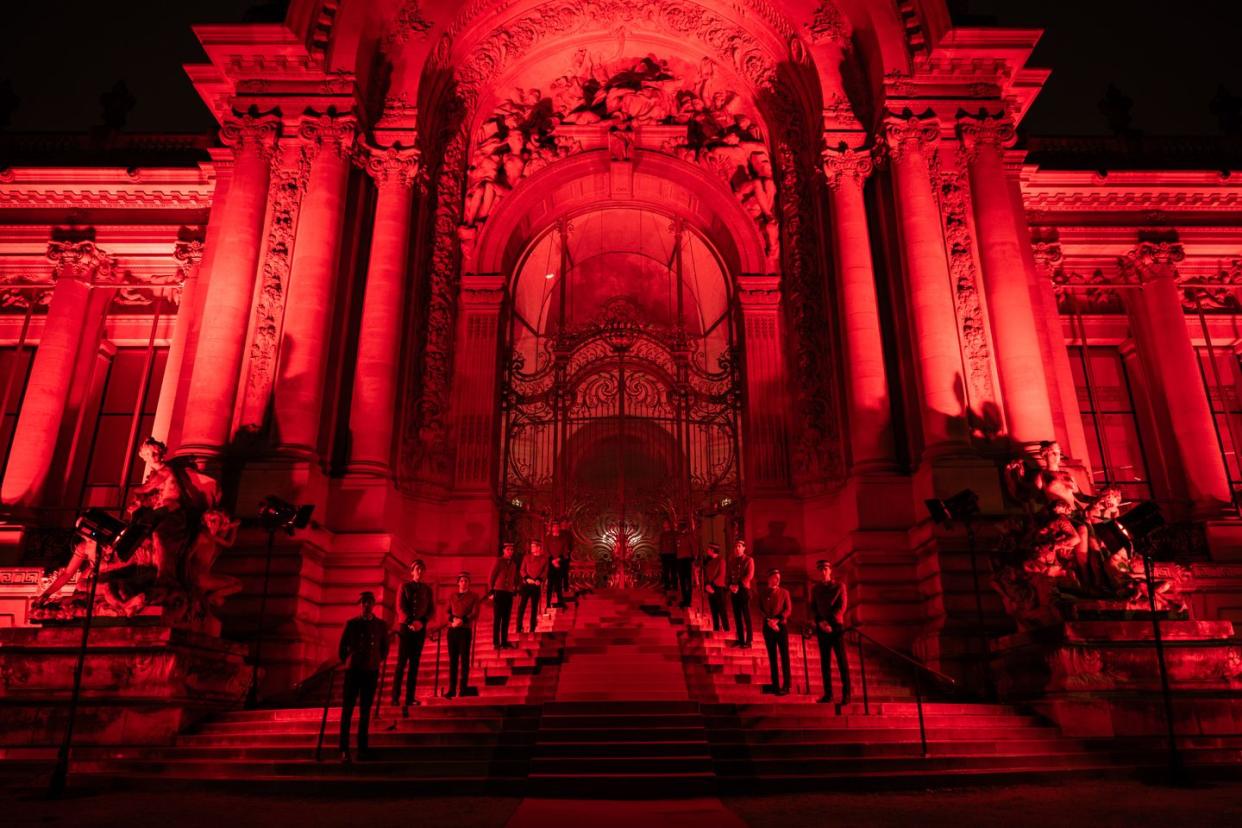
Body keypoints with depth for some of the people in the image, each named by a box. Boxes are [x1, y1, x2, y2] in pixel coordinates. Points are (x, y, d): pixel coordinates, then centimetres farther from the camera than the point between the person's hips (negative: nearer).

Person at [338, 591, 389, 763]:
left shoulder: (381, 625, 4)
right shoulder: (351, 624, 0)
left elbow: (385, 647, 14)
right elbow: (343, 645, 7)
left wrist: (378, 662, 8)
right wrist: (346, 662, 6)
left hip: (371, 672, 1)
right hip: (353, 671, -1)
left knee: (365, 711, 6)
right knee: (347, 710, -3)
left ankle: (362, 748, 10)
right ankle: (344, 750, 0)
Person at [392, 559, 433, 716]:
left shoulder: (427, 589, 10)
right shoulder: (405, 586, 4)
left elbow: (432, 609, 6)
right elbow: (401, 606, -4)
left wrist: (422, 622, -12)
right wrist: (411, 622, -16)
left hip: (420, 629, 2)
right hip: (406, 627, -2)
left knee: (414, 664, 1)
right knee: (401, 663, -5)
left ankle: (410, 697, 3)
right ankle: (395, 696, -1)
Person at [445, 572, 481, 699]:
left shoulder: (474, 596, 6)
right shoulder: (452, 596, 16)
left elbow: (475, 614, -4)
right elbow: (448, 612, 11)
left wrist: (462, 620, -18)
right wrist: (453, 619, -11)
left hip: (465, 630, -3)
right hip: (452, 630, 3)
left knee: (464, 659, -3)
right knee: (453, 660, 1)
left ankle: (463, 688, -1)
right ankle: (452, 689, 3)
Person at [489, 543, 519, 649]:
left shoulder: (513, 564, 13)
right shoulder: (498, 561, -4)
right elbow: (491, 577, -6)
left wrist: (515, 588, 5)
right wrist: (491, 592, -10)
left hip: (509, 593, 5)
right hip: (498, 592, -5)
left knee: (506, 619, 7)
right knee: (497, 619, -1)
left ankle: (504, 642, 13)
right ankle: (496, 643, 2)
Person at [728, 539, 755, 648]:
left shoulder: (749, 560, -1)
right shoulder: (732, 562, 15)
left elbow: (749, 576, -10)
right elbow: (730, 575, 15)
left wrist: (739, 586, -16)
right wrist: (730, 585, -4)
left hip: (744, 590, -5)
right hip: (734, 592, 5)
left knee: (746, 617, -4)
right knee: (737, 616, 6)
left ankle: (748, 641, -1)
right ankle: (740, 640, 13)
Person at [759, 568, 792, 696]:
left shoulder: (784, 592, 8)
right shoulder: (763, 594, 10)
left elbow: (788, 609, 1)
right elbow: (760, 610, 5)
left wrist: (777, 620, -13)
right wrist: (769, 621, -12)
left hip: (781, 626, -1)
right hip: (768, 627, 1)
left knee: (784, 655, -6)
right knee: (772, 657, 2)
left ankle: (786, 686, -4)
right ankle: (775, 685, 5)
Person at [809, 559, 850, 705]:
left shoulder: (839, 587, 3)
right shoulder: (815, 589, 11)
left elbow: (841, 607, -4)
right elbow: (813, 608, 9)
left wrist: (830, 622, -14)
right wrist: (820, 622, -9)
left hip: (836, 627, -3)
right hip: (822, 629, 3)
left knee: (842, 662, -4)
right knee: (825, 662, 3)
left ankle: (846, 694, 0)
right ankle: (828, 694, 6)